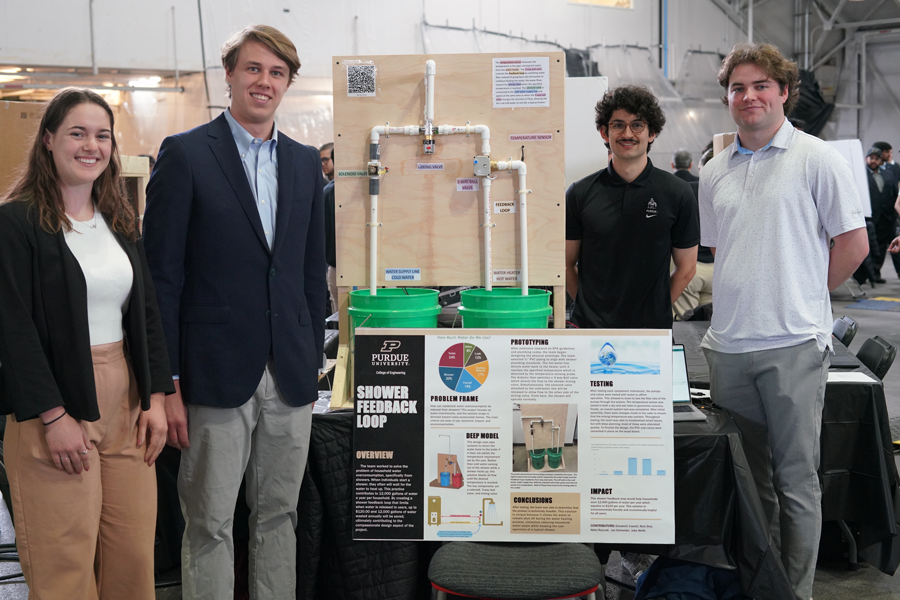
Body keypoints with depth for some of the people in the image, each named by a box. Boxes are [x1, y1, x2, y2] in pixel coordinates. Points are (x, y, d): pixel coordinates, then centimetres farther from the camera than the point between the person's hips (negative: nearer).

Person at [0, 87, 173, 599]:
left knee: (134, 557, 6)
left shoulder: (122, 221, 13)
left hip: (126, 404, 6)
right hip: (56, 408, -5)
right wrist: (54, 417, -16)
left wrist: (155, 398, 5)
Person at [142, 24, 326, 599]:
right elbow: (162, 276, -6)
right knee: (209, 524, 4)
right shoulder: (185, 154, -3)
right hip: (217, 374, -4)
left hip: (291, 377, 5)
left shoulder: (306, 162, 11)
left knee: (279, 516, 13)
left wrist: (315, 359, 10)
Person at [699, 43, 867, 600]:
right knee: (743, 476, 14)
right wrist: (745, 299, 12)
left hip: (793, 344, -5)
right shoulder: (714, 172, 12)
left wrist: (804, 298, 3)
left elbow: (853, 244, -2)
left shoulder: (817, 159, -3)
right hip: (728, 345, 5)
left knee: (796, 480, 1)